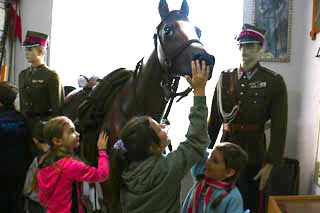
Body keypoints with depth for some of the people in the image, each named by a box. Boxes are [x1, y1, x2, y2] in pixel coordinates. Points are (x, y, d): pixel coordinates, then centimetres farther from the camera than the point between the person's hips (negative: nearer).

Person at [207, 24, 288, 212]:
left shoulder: (274, 81, -6)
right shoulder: (225, 78, 4)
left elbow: (279, 126, -9)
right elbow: (215, 118, 6)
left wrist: (270, 164, -12)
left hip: (254, 155, -3)